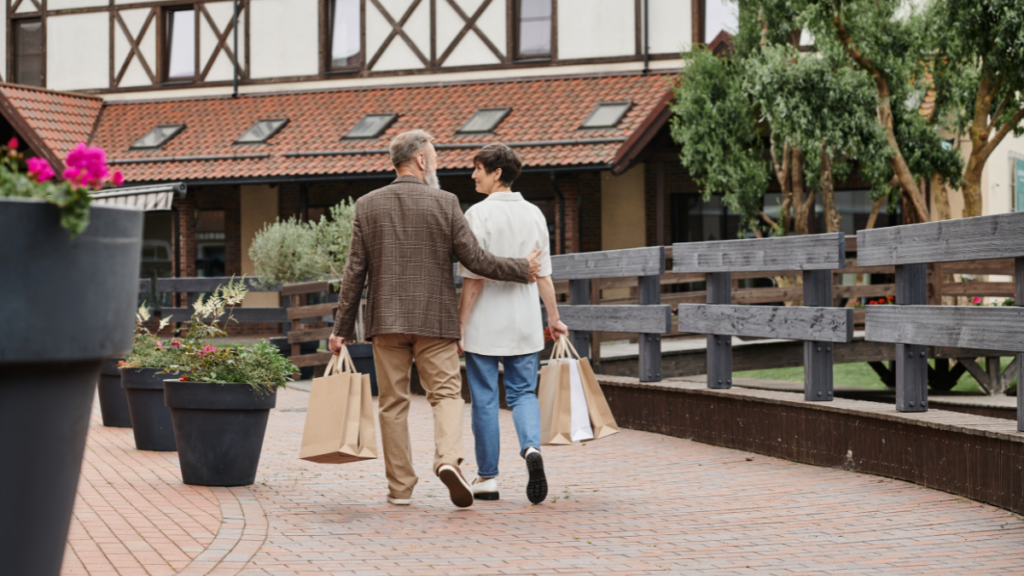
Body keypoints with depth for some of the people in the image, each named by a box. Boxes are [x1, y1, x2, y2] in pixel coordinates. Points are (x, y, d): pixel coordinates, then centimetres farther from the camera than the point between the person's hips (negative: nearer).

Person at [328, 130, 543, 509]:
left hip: (386, 320, 2)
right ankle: (448, 458, -23)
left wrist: (342, 328, 6)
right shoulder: (445, 203, -3)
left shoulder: (367, 206, 3)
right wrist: (521, 269, 11)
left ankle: (399, 487, 7)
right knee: (446, 393, 2)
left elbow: (355, 272, 2)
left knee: (393, 403, 7)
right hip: (435, 319, -2)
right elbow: (475, 260, -4)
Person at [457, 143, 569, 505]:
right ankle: (531, 448, -16)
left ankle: (487, 477, 10)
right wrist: (554, 317, 16)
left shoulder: (480, 214, -11)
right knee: (523, 393, 11)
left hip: (485, 324, -4)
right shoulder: (533, 214, 5)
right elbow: (543, 275, 7)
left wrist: (460, 322, -9)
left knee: (485, 400, 5)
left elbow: (474, 278, -14)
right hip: (525, 324, 4)